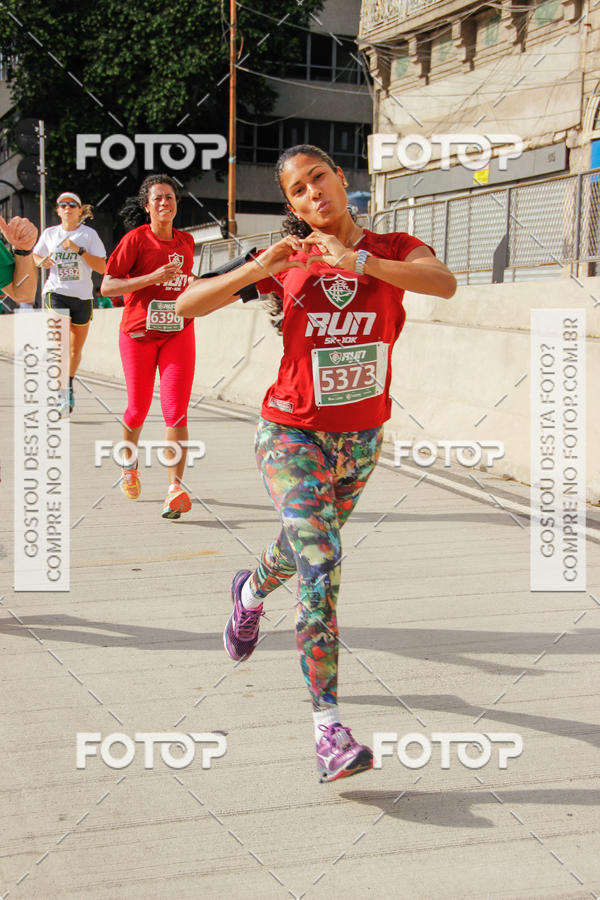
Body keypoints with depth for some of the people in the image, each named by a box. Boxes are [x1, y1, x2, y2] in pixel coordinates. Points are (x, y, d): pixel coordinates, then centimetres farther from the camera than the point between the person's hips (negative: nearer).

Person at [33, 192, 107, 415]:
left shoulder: (89, 234, 0)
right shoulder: (49, 233, 6)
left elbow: (102, 267, -7)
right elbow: (35, 255, 23)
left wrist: (79, 250, -18)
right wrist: (41, 261, 0)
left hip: (82, 296, 1)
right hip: (55, 292, -1)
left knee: (76, 349, 11)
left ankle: (69, 385, 35)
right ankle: (62, 392, -24)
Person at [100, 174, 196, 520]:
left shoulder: (186, 241, 8)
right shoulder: (136, 238, -7)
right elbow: (107, 287, -14)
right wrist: (153, 277, -23)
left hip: (178, 332, 2)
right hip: (139, 334, -2)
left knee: (176, 410, -12)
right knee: (138, 408, 9)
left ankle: (176, 486, -14)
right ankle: (130, 463, 38)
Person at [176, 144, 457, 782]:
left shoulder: (393, 250, -3)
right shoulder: (288, 262, -3)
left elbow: (445, 283, -26)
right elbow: (186, 305, -6)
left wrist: (356, 260, -33)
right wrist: (259, 268, -19)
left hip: (361, 437, 3)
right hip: (292, 433, -3)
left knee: (306, 547, 23)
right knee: (320, 563, -19)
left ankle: (251, 592, 58)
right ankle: (328, 728, -17)